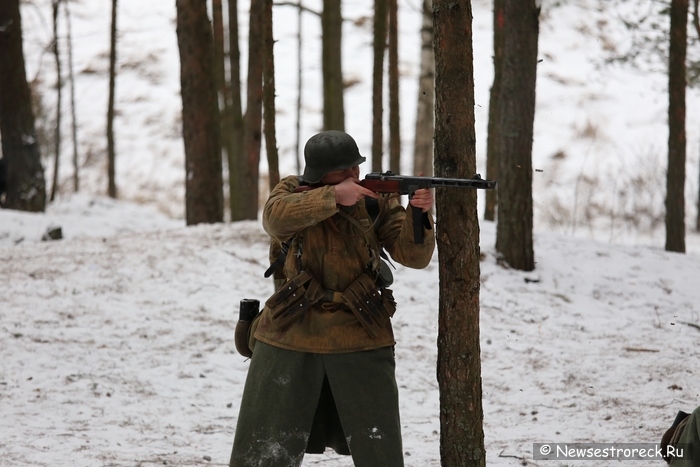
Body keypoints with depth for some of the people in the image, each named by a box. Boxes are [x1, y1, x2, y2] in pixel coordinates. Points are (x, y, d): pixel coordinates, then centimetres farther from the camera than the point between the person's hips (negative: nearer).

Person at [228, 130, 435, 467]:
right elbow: (276, 217, -25)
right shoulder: (291, 192, -2)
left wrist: (420, 214, -27)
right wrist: (334, 196, -34)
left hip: (360, 339, 0)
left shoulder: (376, 200, 0)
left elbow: (413, 256, -8)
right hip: (291, 338, 0)